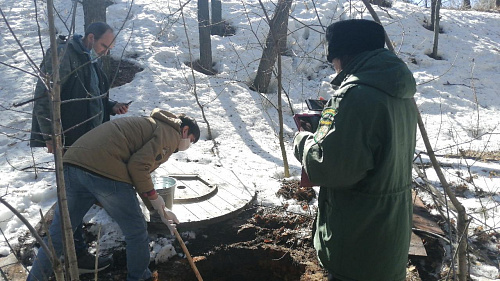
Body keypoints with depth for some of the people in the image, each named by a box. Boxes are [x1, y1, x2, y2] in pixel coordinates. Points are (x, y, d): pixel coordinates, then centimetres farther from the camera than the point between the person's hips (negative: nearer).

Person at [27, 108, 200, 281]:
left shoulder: (152, 125, 33)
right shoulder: (171, 133, 6)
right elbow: (138, 166, -10)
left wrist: (161, 210, 35)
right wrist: (153, 196, 5)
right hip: (105, 172, -8)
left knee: (57, 234, 19)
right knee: (137, 233, 12)